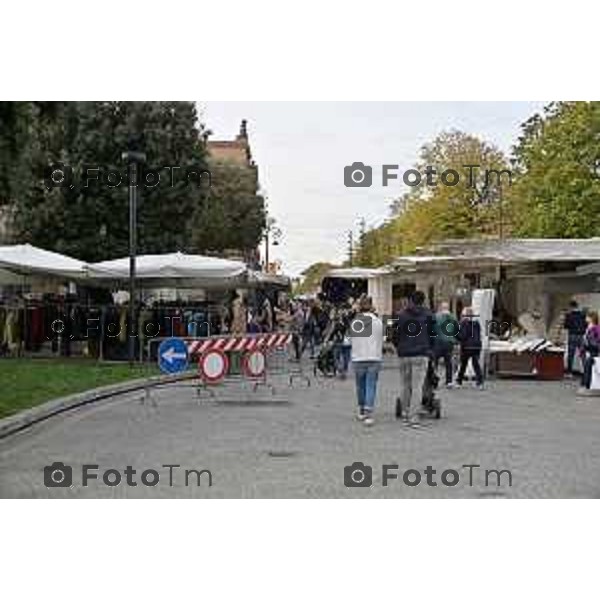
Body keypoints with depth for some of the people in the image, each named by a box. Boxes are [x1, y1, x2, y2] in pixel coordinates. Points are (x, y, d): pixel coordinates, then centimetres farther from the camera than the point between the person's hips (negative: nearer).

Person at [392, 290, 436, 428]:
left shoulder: (400, 315, 4)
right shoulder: (428, 315, 2)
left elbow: (394, 336, 6)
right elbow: (433, 335, 4)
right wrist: (430, 350, 19)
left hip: (404, 354, 2)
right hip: (421, 354, -2)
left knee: (405, 385, 14)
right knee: (417, 386, -4)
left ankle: (406, 413, 22)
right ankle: (413, 417, -8)